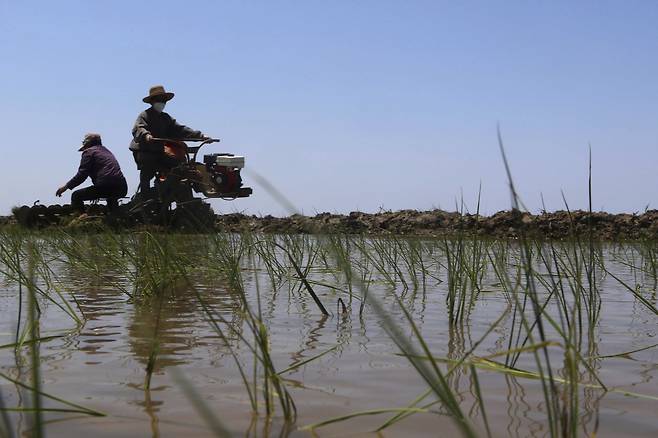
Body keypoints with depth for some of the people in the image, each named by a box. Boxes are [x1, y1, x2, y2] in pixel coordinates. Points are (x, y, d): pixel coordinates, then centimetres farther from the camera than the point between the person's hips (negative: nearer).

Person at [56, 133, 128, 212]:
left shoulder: (88, 152, 6)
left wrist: (66, 186, 7)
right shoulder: (107, 151, 28)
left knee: (76, 196, 4)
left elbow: (82, 175, -2)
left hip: (106, 187, -8)